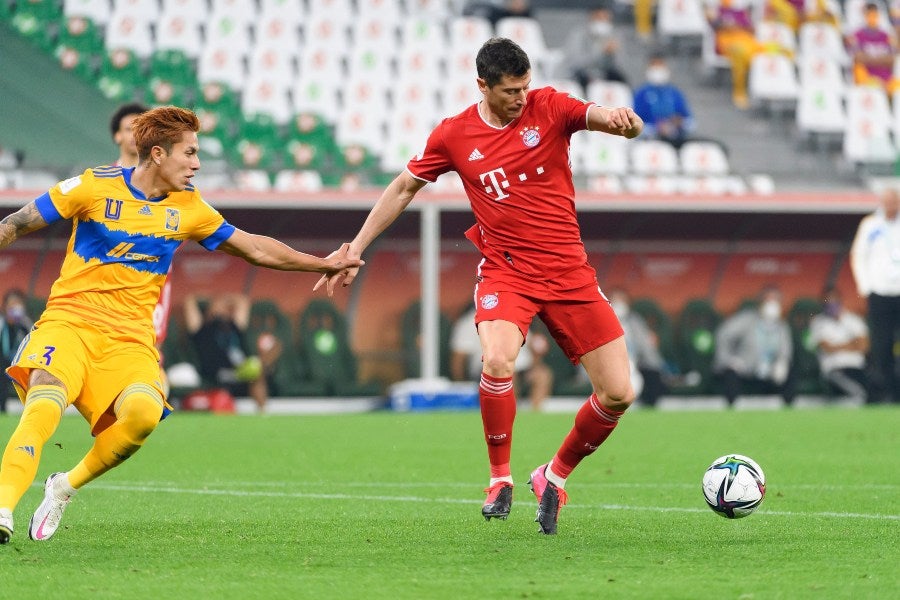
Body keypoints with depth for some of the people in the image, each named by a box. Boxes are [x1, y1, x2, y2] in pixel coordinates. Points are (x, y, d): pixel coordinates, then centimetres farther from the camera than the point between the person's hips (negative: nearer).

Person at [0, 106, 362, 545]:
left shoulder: (188, 207, 11)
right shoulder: (96, 187, -1)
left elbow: (255, 248, 22)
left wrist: (324, 264, 23)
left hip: (130, 339, 3)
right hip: (70, 322, -3)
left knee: (143, 411, -28)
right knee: (44, 406, -32)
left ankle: (65, 488, -8)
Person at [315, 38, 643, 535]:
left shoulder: (549, 107, -3)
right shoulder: (454, 135, 0)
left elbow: (615, 122, -17)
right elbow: (402, 189, 13)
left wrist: (622, 119, -42)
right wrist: (355, 249, 12)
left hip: (569, 272, 1)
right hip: (505, 271, -1)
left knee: (618, 393, -5)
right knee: (497, 360, -32)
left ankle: (555, 477, 20)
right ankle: (500, 479, -11)